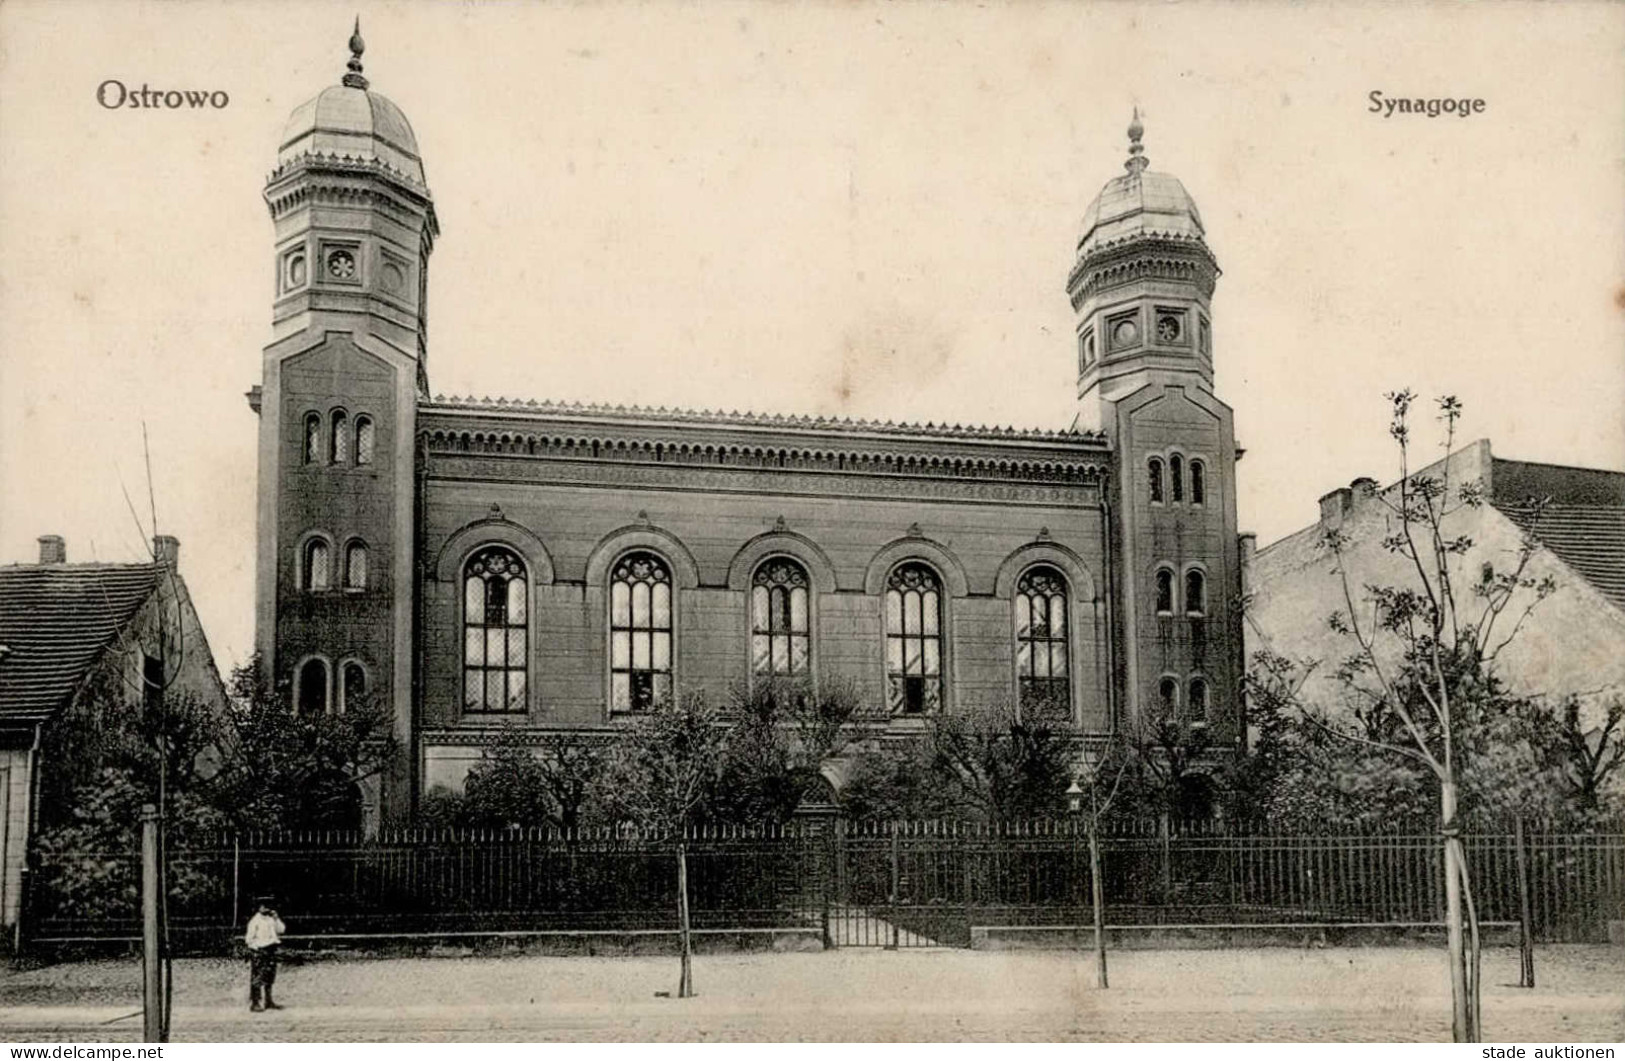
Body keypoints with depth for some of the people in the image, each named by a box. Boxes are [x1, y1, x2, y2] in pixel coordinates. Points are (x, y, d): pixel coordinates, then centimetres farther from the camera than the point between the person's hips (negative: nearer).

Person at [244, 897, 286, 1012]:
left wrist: (276, 918, -2)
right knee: (257, 978, -6)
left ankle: (268, 1001, 19)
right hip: (258, 951, -7)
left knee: (269, 977, 10)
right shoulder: (255, 921, -8)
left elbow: (281, 929, 7)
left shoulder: (271, 919, 11)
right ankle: (254, 1003, -2)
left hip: (270, 951, 7)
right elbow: (249, 939, -7)